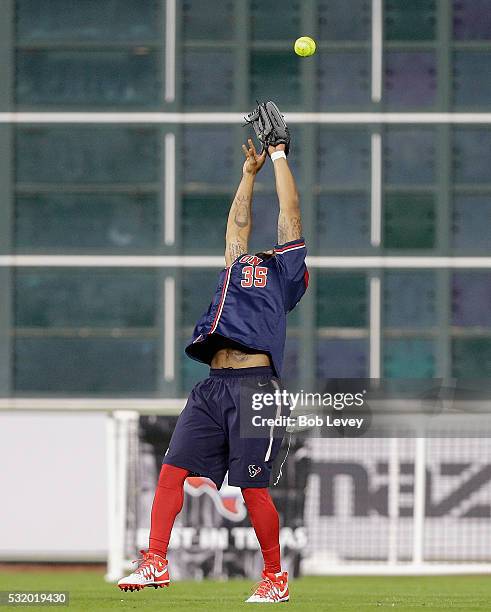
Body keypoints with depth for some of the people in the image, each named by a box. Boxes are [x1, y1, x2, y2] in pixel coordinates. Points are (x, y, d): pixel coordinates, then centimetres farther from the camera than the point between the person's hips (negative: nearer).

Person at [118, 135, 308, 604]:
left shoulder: (283, 274, 16)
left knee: (252, 487, -8)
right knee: (174, 468, -5)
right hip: (212, 388, 6)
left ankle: (275, 579, 3)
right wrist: (250, 171, 43)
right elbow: (238, 223, 40)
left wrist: (278, 154, 27)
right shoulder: (239, 267, 30)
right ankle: (155, 562, -5)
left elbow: (290, 214, 18)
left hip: (255, 388, -6)